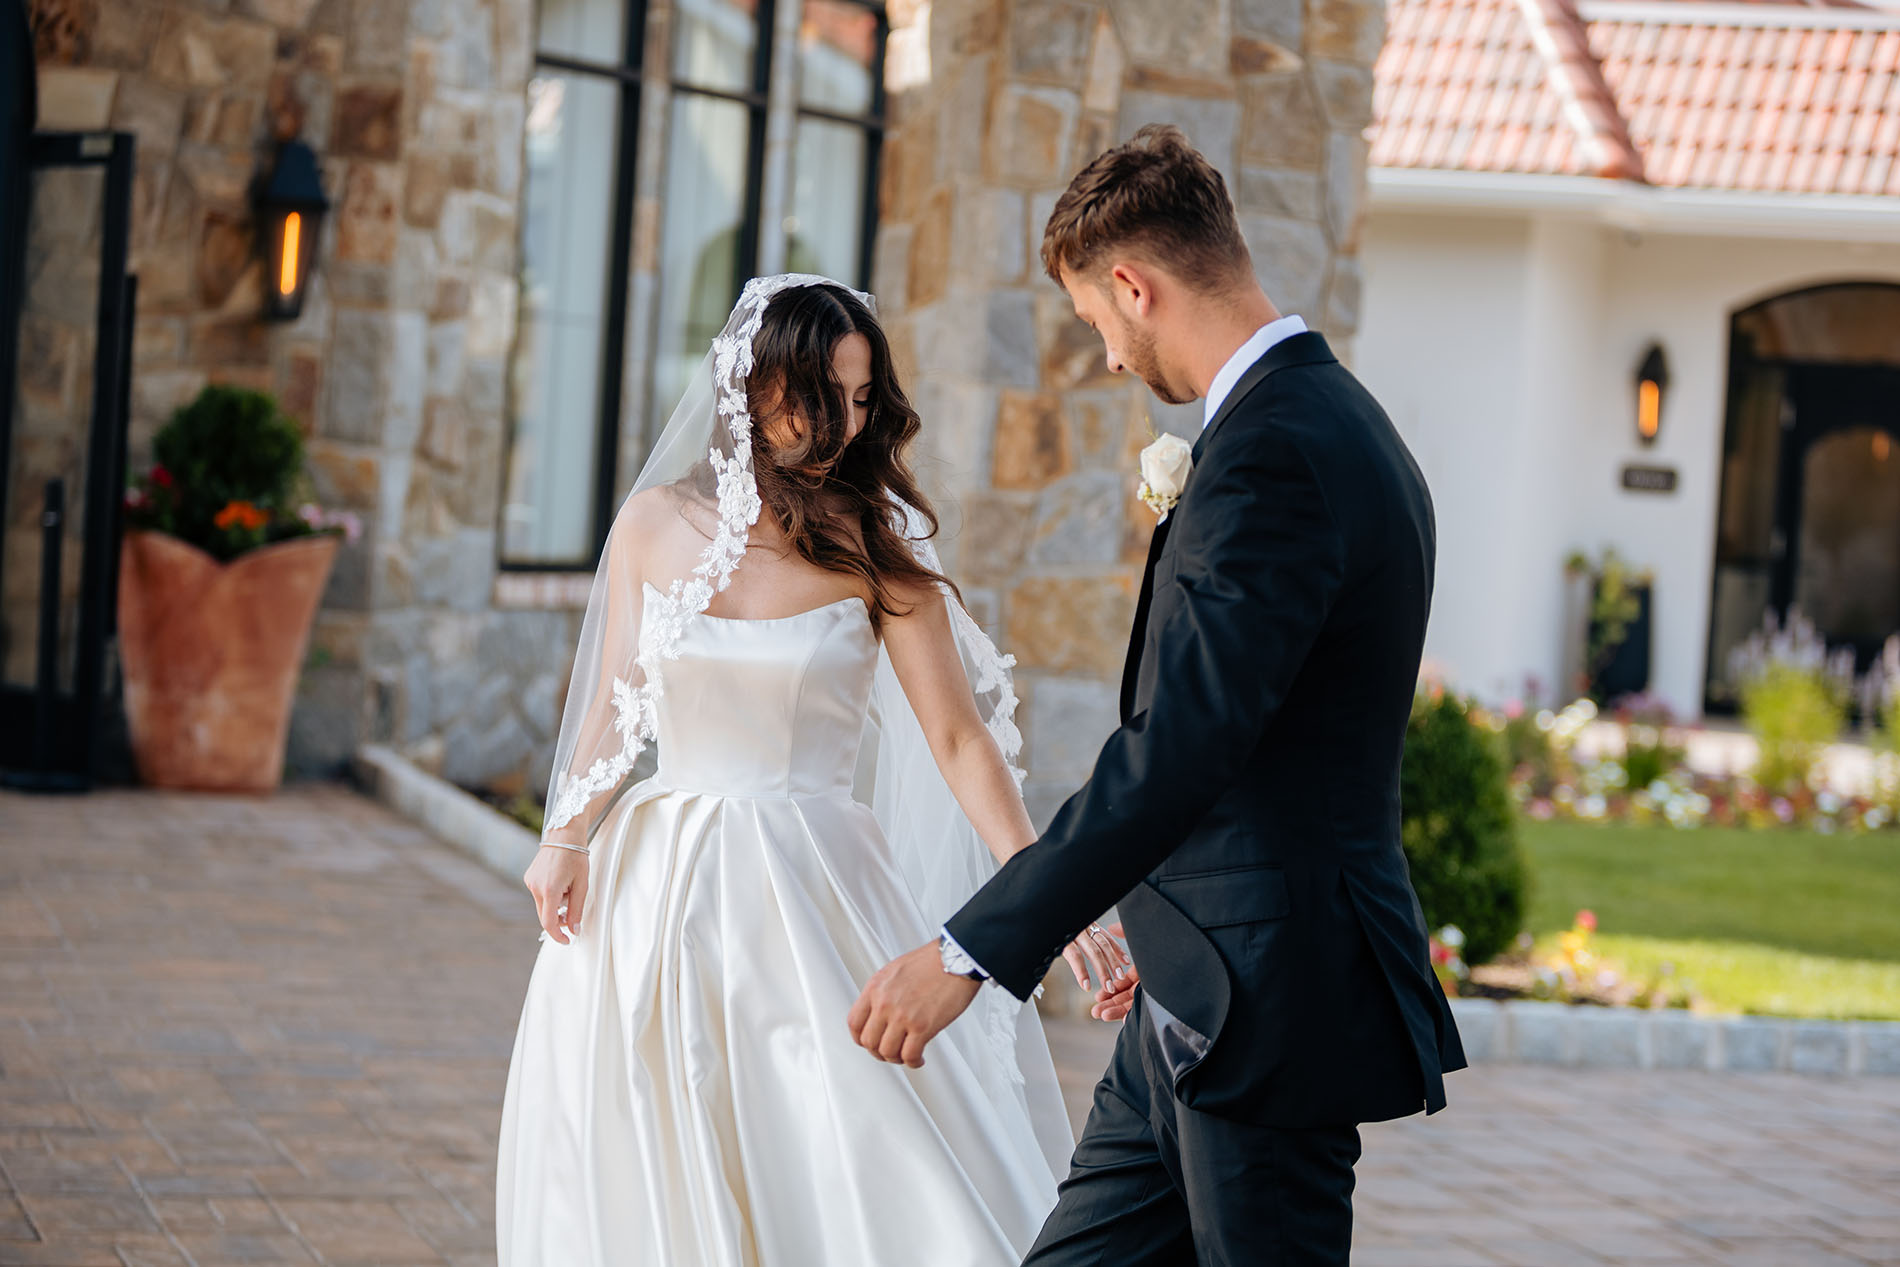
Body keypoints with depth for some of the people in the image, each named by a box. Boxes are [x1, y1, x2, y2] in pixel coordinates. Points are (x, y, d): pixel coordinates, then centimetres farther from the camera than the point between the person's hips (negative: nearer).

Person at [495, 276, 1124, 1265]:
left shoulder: (871, 544, -3)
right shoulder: (655, 523, 4)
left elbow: (959, 738, -7)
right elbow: (616, 709, 9)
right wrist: (565, 839, -6)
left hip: (811, 890, -2)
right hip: (659, 881, 2)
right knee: (650, 1177, 7)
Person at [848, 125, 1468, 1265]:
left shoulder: (1270, 457, -21)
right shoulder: (1332, 421, 13)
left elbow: (1178, 751, -28)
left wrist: (972, 953, -28)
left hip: (1260, 1001, -10)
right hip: (1198, 998, 10)